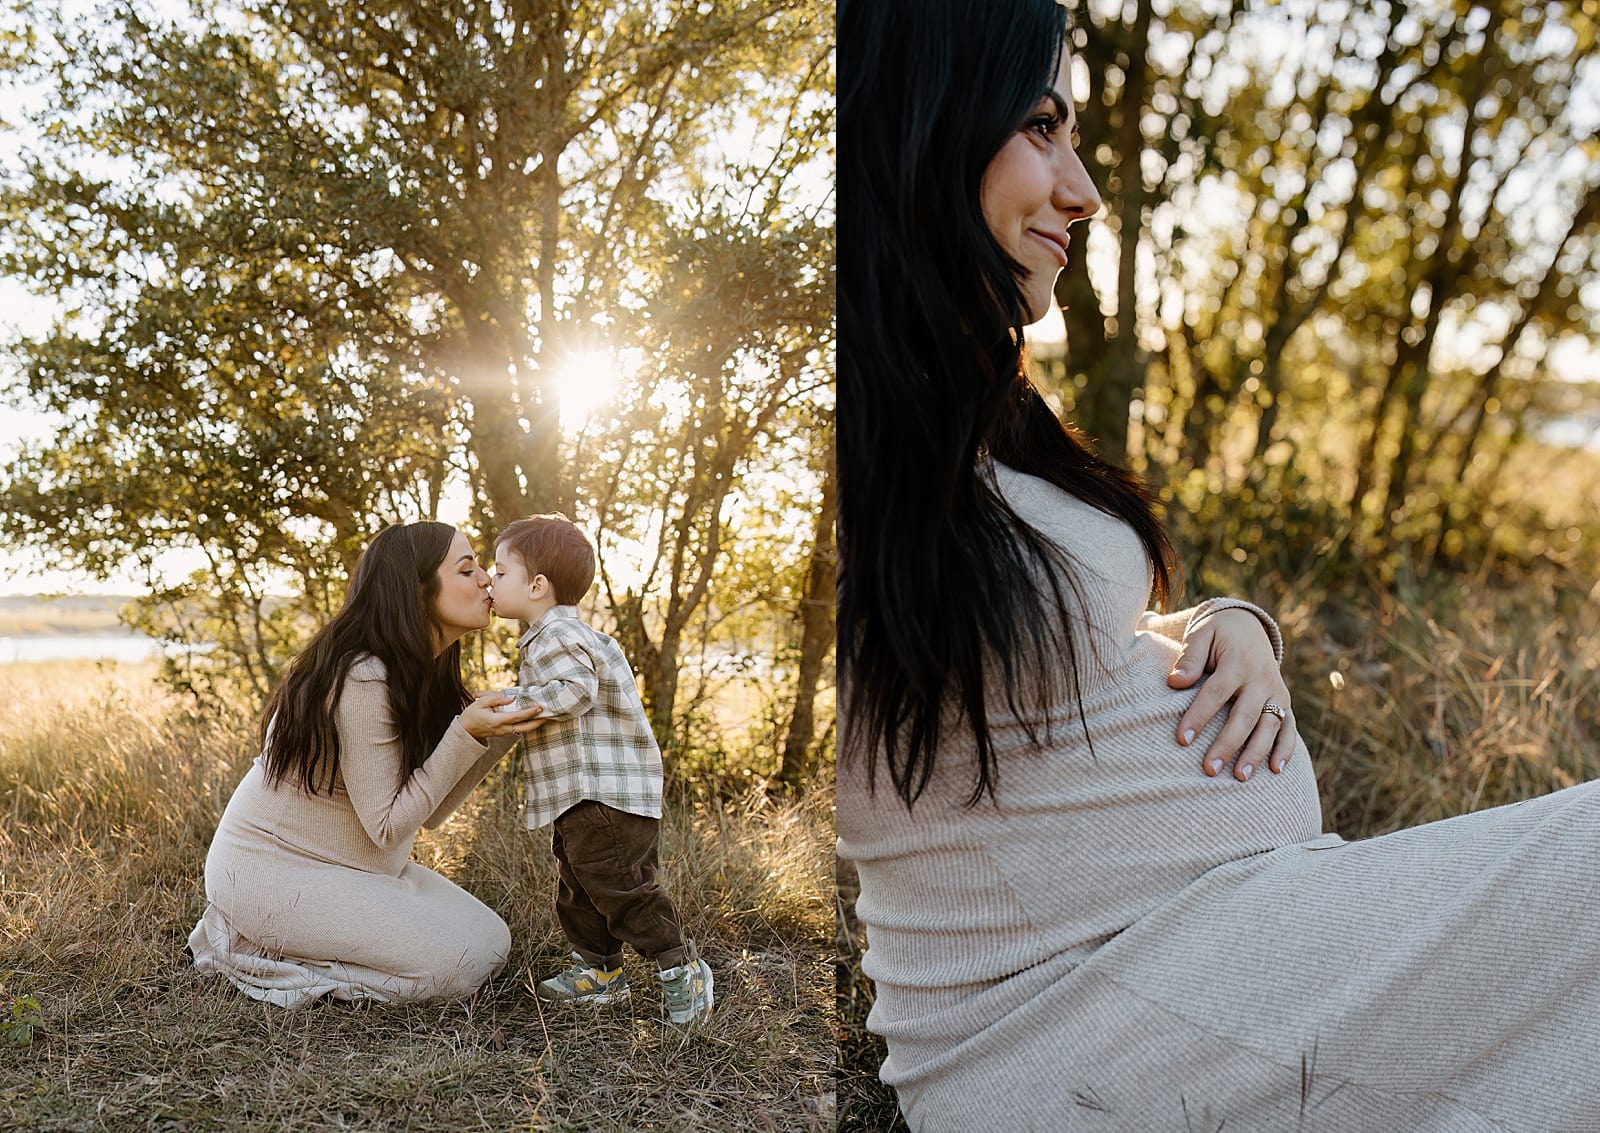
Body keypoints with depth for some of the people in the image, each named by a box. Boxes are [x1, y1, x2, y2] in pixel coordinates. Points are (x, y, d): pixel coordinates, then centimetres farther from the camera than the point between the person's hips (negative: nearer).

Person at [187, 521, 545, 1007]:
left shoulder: (423, 674, 5)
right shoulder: (361, 677, -24)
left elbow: (432, 811, 0)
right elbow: (388, 824, -21)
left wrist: (500, 732, -7)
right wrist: (466, 735, -26)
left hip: (350, 866, 10)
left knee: (490, 940, 1)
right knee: (461, 960, -17)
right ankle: (250, 951, -4)